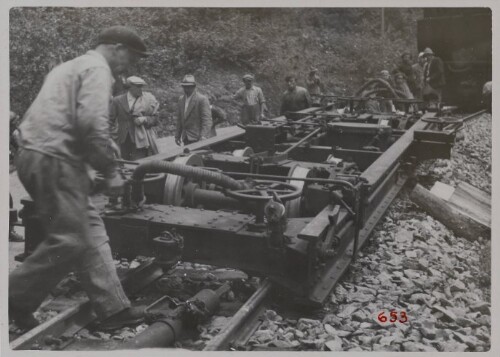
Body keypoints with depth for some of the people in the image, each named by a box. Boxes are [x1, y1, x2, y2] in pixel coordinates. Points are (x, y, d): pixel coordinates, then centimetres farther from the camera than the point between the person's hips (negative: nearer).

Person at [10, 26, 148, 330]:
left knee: (91, 231, 9)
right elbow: (92, 123, -20)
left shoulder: (72, 66, 26)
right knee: (69, 240, -4)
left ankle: (113, 308, 11)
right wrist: (111, 170, -11)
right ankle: (14, 302, 9)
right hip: (54, 159, -10)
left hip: (35, 155, 11)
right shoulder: (98, 68, -6)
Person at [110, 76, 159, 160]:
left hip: (140, 140, -1)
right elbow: (111, 120, 11)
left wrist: (144, 119, -11)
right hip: (123, 143, 1)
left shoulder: (148, 99, 4)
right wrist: (114, 136, 3)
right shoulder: (118, 100, 5)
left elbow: (155, 119, 7)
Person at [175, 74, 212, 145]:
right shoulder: (181, 99, 14)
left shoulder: (202, 99, -8)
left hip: (198, 139, -6)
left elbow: (207, 119, -14)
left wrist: (203, 136, -22)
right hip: (186, 139, 6)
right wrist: (177, 135, 14)